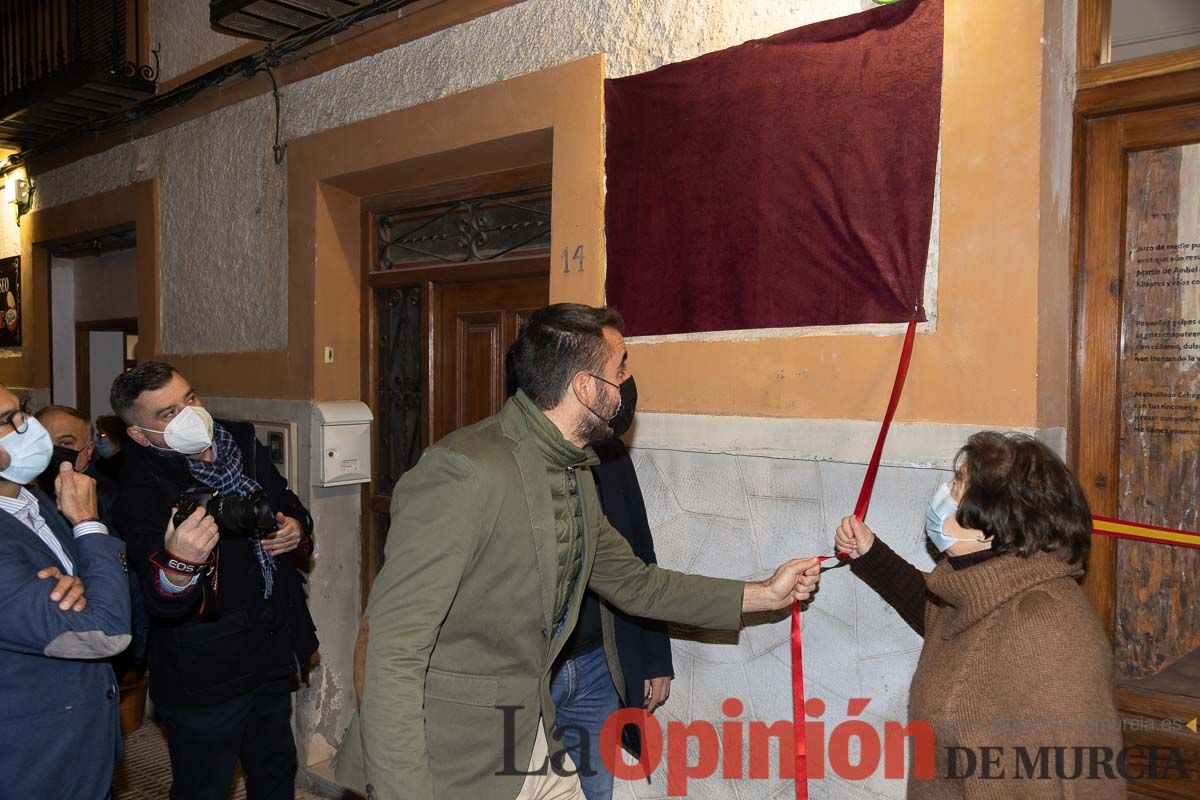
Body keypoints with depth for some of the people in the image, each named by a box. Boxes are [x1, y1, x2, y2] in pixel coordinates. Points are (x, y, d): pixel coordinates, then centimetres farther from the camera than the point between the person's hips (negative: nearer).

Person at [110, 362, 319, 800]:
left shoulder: (243, 443, -1)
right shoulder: (141, 493, -21)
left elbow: (289, 504, 15)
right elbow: (164, 604, -29)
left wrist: (297, 529, -7)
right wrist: (179, 564, -51)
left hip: (272, 656, 6)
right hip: (205, 680, -6)